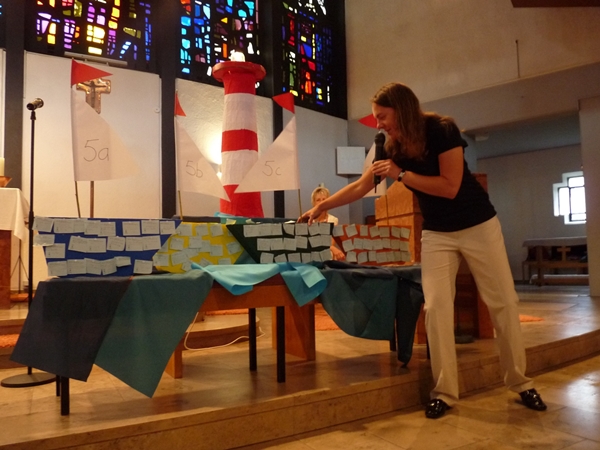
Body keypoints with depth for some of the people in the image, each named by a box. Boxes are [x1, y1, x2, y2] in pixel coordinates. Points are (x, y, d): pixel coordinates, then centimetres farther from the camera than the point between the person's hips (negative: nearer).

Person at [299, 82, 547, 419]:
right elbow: (359, 188, 5)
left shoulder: (443, 130, -17)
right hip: (436, 234, 4)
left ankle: (521, 382, 18)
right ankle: (445, 391, 2)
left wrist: (401, 174, -23)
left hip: (479, 226, -4)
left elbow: (450, 187, -23)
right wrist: (321, 207, 3)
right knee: (436, 307, -7)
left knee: (503, 303, 2)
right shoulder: (393, 148, -2)